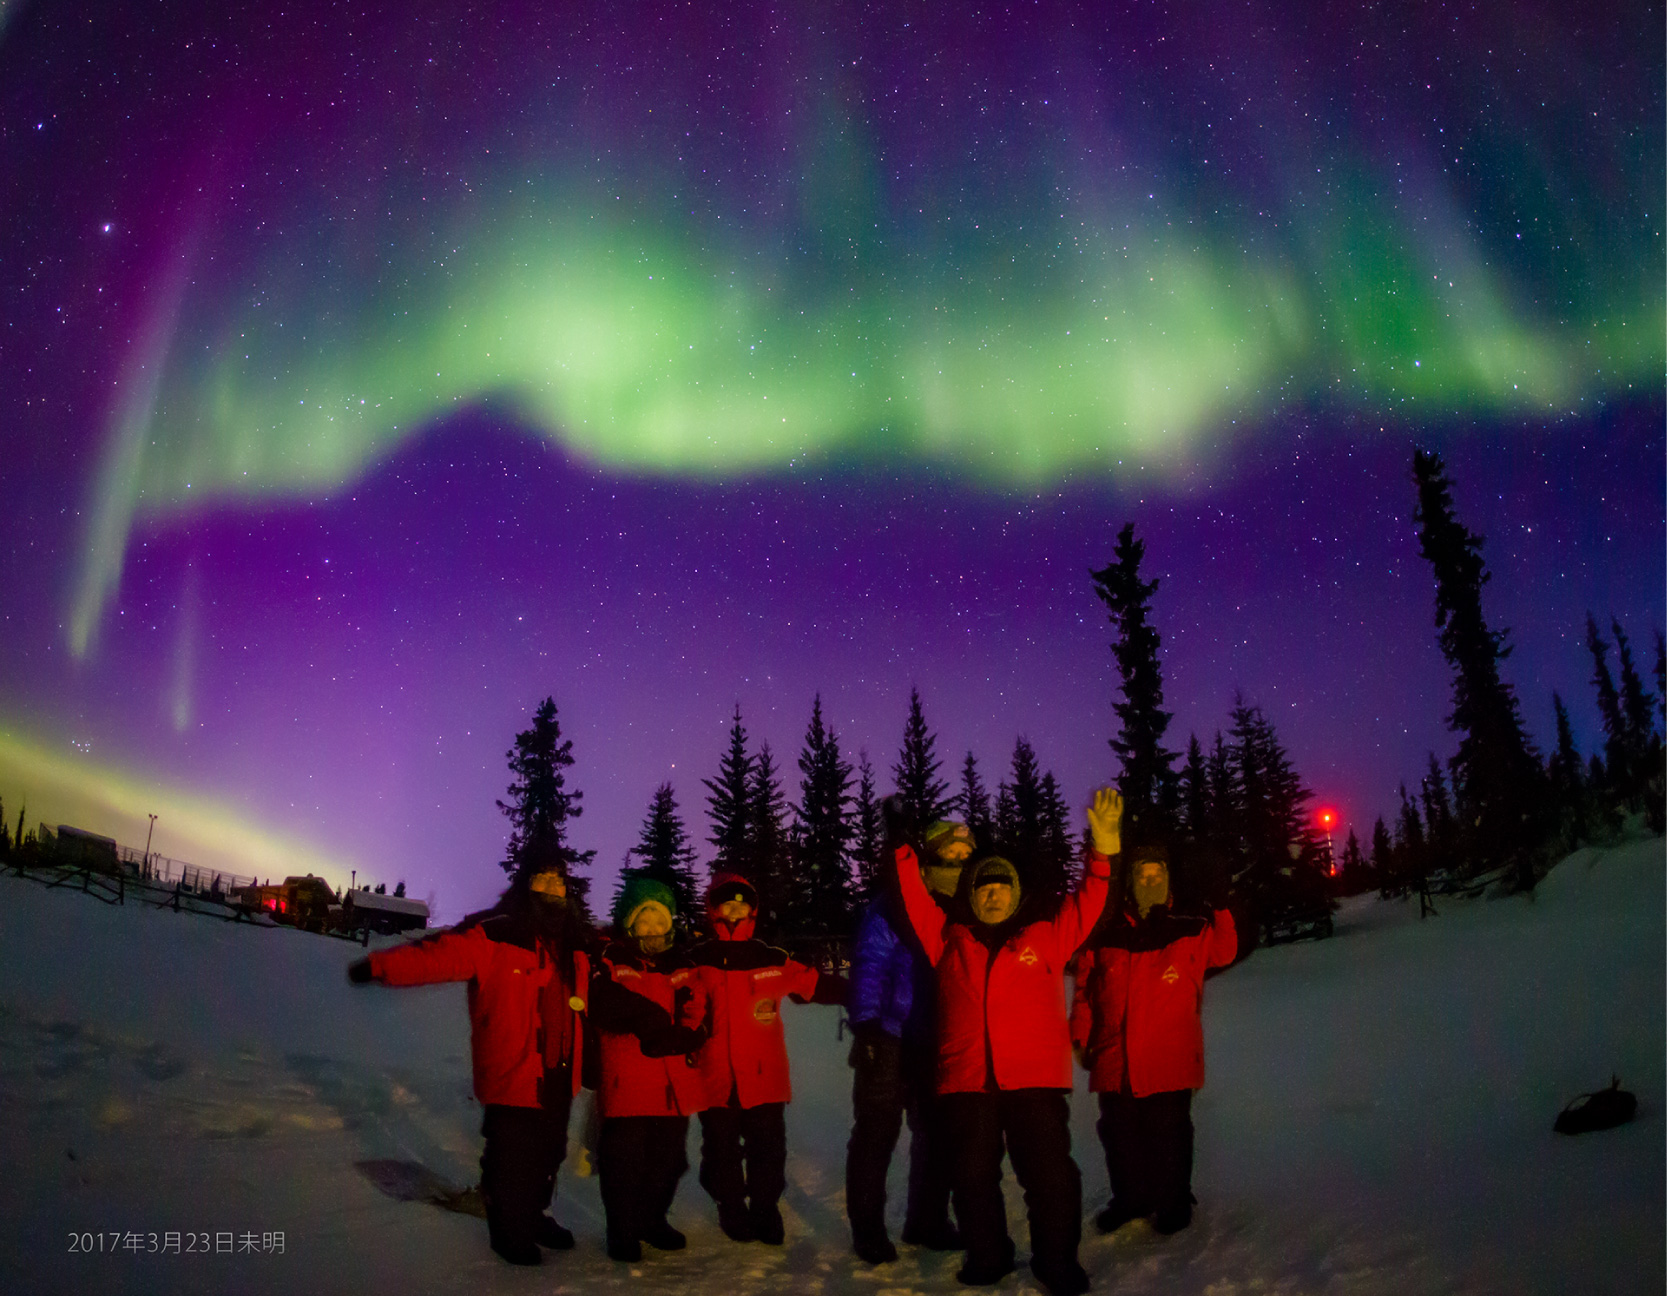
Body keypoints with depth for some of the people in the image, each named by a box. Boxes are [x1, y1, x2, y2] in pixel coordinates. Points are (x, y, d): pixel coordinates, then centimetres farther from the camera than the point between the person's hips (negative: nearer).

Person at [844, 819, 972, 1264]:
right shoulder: (891, 909, -11)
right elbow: (868, 967, -17)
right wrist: (866, 1024, -26)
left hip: (936, 1044, 6)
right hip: (889, 1041, -6)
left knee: (936, 1133, 14)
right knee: (877, 1132, 0)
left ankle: (927, 1221, 31)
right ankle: (868, 1229, 14)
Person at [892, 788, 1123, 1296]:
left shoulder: (1045, 938, 9)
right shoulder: (950, 940, 11)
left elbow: (1087, 904, 2)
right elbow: (915, 898, 9)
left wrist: (1103, 849, -9)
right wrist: (903, 849, 1)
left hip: (1034, 1079, -1)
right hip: (967, 1081, 2)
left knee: (1050, 1171, -1)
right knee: (974, 1174, 10)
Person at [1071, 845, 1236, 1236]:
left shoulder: (1189, 930, 5)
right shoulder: (1106, 935, 5)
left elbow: (1222, 952, -8)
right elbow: (1084, 990, 9)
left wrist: (1220, 910, -21)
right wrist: (1081, 1038, 6)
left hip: (1168, 1060, -2)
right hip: (1114, 1058, 2)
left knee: (1169, 1134, 4)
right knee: (1119, 1132, 12)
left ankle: (1173, 1202, 25)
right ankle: (1130, 1198, 31)